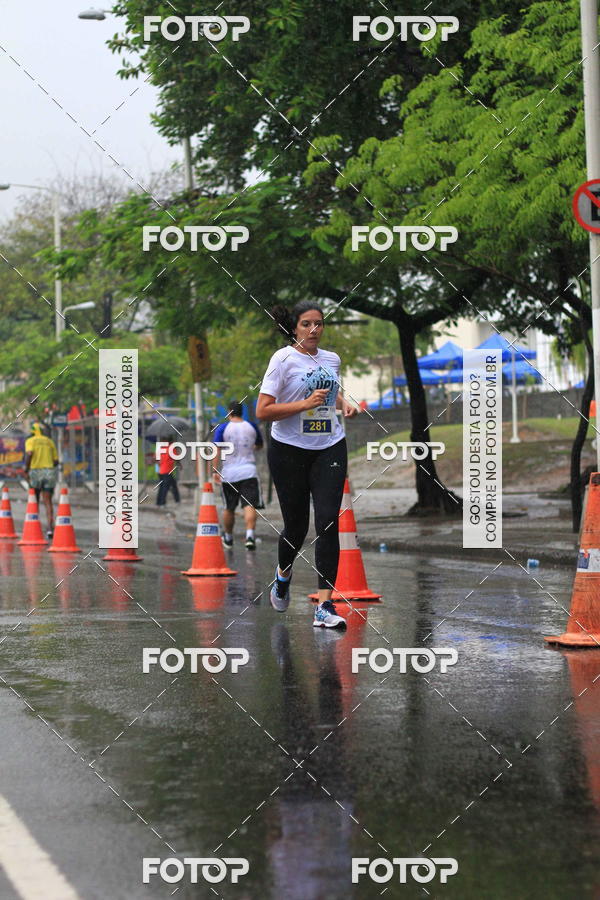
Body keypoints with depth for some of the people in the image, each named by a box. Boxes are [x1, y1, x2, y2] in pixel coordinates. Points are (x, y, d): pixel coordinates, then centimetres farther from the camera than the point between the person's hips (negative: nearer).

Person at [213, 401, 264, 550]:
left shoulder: (223, 428, 0)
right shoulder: (252, 426, 7)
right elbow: (260, 446, 25)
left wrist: (215, 471, -11)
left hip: (229, 473, 0)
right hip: (249, 471, 0)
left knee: (229, 509, 14)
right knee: (249, 506, -9)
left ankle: (228, 538, 28)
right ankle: (250, 535, -30)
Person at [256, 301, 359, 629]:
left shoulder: (332, 359, 8)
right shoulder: (283, 359, -8)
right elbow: (263, 411, -13)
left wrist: (344, 404, 9)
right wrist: (305, 404, -22)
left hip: (330, 448, 3)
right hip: (289, 451, -3)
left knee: (328, 521, -11)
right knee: (296, 525, 7)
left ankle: (325, 607, -13)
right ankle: (283, 574, 43)